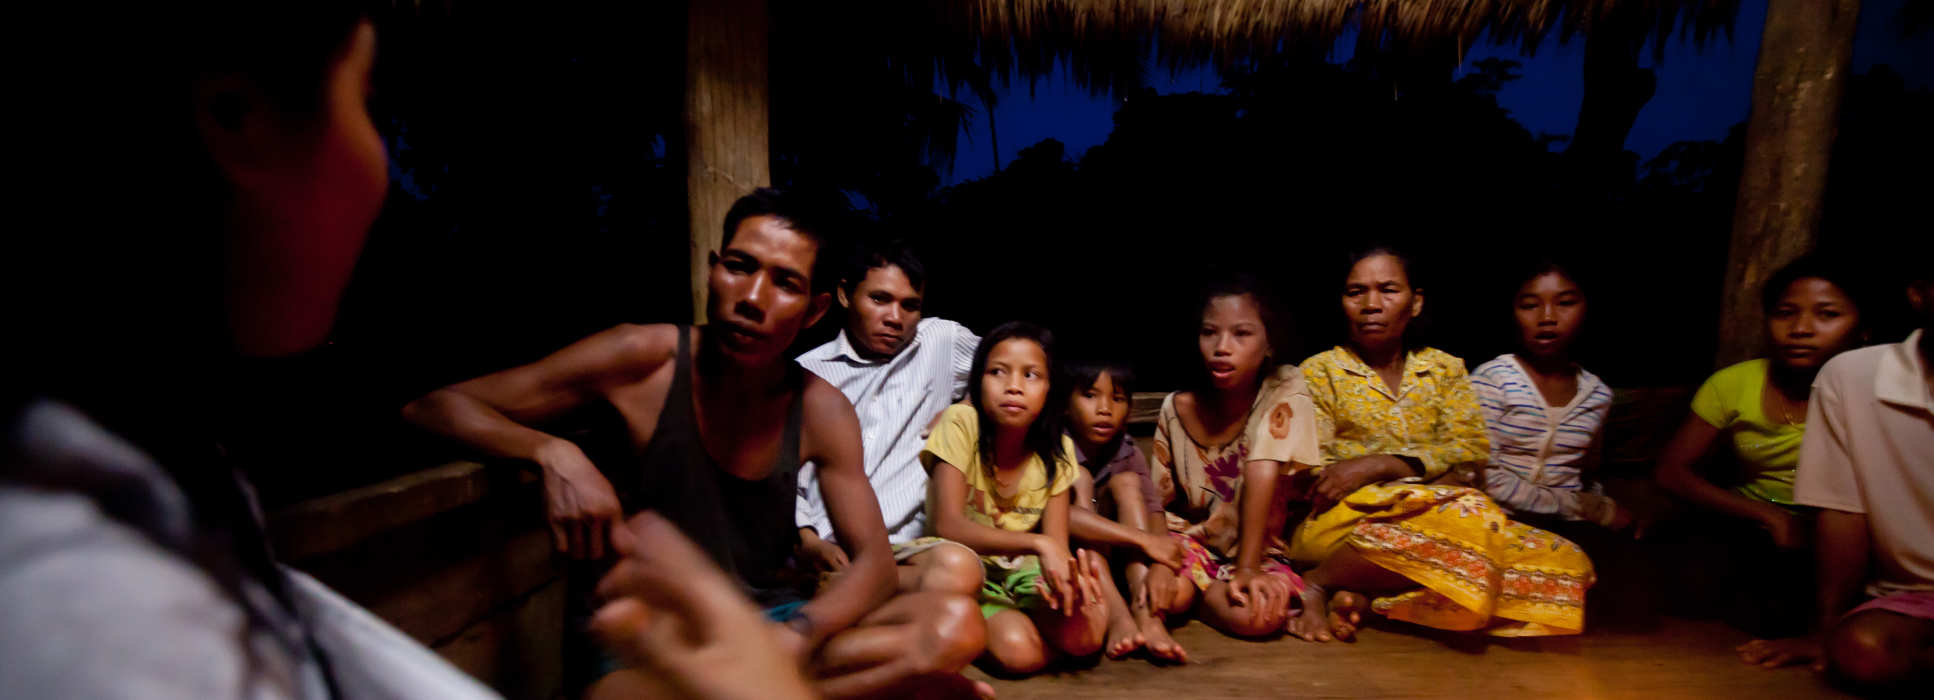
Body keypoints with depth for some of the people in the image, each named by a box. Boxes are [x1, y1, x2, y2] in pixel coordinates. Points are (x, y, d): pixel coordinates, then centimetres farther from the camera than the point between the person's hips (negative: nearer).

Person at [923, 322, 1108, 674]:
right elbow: (948, 525, -24)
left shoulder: (1057, 450, -5)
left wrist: (1070, 573, -32)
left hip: (1020, 573, 3)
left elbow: (1056, 545, -7)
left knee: (1084, 636, -25)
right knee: (1019, 649, -31)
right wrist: (1038, 544, -36)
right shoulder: (961, 423, -16)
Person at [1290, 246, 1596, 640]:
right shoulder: (1319, 371, 9)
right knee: (1466, 511, -33)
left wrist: (1377, 465, -14)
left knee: (1568, 563, -19)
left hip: (1428, 520, 5)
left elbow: (1471, 450, 2)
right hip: (1339, 521, -5)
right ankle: (1317, 585, -22)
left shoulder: (1445, 370, 18)